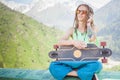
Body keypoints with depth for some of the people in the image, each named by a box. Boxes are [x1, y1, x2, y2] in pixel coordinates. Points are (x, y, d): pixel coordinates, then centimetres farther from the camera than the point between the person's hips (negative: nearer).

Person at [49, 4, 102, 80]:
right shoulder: (72, 30, 6)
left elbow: (93, 40, -17)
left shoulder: (92, 28, 5)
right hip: (73, 62, 2)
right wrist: (73, 42, -27)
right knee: (53, 66, -24)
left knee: (97, 65, -36)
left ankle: (70, 72, -22)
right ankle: (85, 73, -24)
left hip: (87, 62, -2)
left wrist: (89, 24, -13)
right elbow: (60, 42, -10)